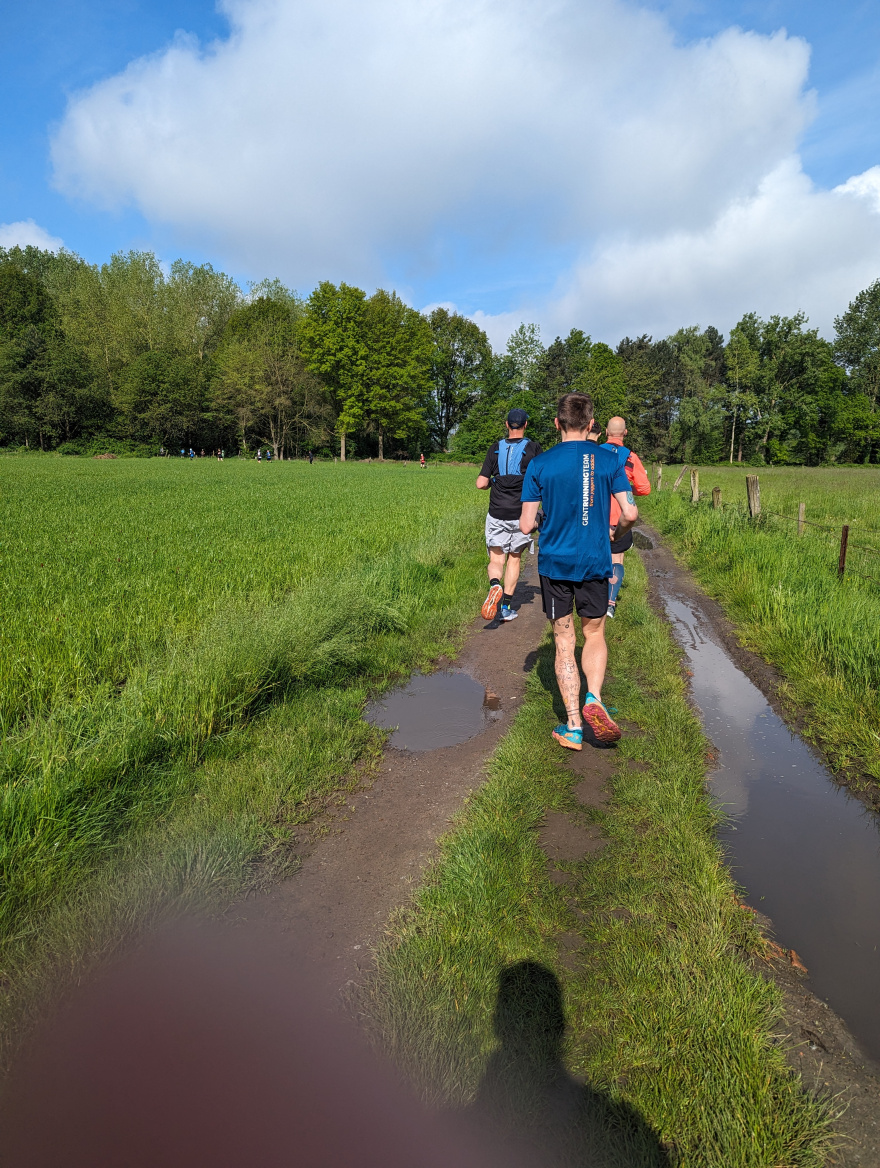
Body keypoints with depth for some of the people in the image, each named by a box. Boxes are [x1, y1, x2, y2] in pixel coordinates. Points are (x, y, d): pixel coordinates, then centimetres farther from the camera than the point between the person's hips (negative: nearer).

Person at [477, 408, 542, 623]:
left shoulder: (495, 448, 4)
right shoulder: (533, 448, 0)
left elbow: (481, 483, -1)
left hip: (497, 514, 0)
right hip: (521, 514, 0)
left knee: (496, 559, 7)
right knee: (514, 558, 13)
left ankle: (495, 584, -26)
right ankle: (507, 607, 13)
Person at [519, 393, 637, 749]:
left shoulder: (540, 464, -5)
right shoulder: (609, 460, -2)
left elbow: (526, 525, -6)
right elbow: (630, 513, -6)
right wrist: (616, 533, 16)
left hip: (554, 563, -1)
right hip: (595, 562, 1)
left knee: (564, 643, 8)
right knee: (595, 633, 20)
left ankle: (573, 728, 12)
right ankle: (594, 698, -2)